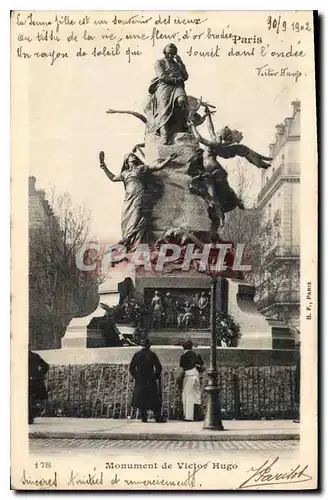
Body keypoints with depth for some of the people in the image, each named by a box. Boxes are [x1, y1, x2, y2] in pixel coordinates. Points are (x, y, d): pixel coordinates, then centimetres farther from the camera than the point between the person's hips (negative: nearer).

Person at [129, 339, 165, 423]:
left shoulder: (137, 355, 3)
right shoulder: (152, 355, -5)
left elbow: (131, 368, 6)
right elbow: (158, 367, -6)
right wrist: (156, 376, 6)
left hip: (139, 381, 2)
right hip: (150, 381, -2)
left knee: (141, 399, 9)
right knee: (154, 399, 3)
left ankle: (143, 417, 6)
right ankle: (158, 417, 1)